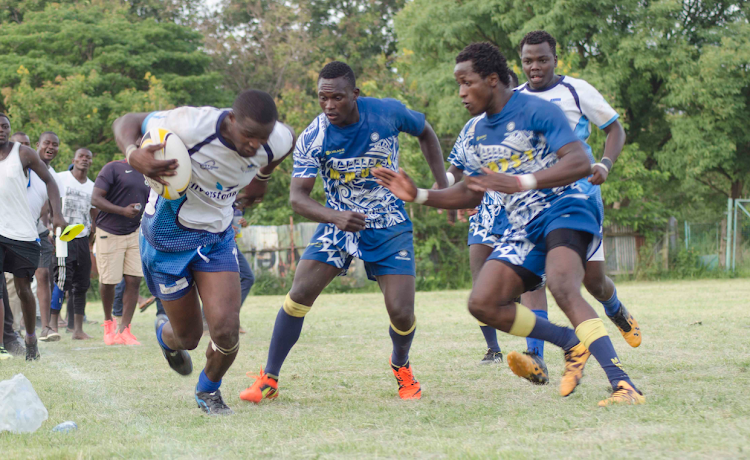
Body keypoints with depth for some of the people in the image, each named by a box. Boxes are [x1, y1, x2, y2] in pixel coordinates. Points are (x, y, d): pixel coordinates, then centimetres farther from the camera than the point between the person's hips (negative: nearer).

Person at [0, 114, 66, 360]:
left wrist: (57, 214, -5)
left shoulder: (23, 153, -1)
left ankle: (31, 337, 25)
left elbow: (49, 181, 6)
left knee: (23, 289, 4)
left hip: (22, 232, -1)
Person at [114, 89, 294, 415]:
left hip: (217, 237, 3)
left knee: (226, 330, -14)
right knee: (188, 337, 7)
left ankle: (208, 391, 20)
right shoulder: (193, 125, -31)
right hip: (169, 233, -3)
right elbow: (128, 122, -19)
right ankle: (166, 334, 48)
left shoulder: (276, 141, -17)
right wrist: (133, 154, -40)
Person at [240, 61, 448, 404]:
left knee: (401, 312, -11)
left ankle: (400, 365, 24)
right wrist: (335, 217, -39)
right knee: (300, 294, -15)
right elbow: (297, 196, -20)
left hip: (390, 227, 0)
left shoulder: (388, 113, -14)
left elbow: (425, 133, 7)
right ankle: (269, 379, -3)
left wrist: (443, 188, 2)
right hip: (338, 223, 0)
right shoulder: (312, 139, -16)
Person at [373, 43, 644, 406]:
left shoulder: (536, 111, -12)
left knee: (562, 287, -33)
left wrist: (520, 182, -33)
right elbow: (471, 191, 24)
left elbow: (580, 163, -23)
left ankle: (622, 385, -39)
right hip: (524, 226, 8)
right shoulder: (473, 133, 13)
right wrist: (419, 196, 10)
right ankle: (573, 344, 11)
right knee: (483, 304, -6)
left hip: (566, 210, -8)